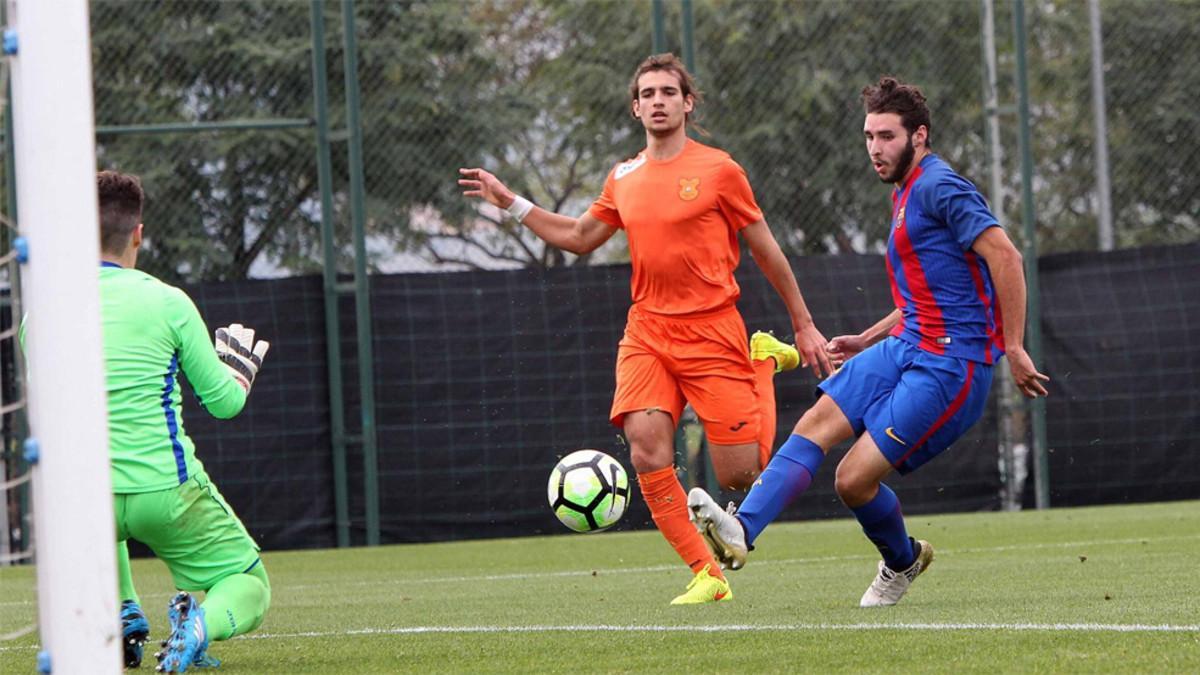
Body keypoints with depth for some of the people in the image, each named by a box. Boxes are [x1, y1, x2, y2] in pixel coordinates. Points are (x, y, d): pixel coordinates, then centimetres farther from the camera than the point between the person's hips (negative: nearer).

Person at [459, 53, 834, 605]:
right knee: (647, 453, -18)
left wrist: (804, 325, 8)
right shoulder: (623, 180, 10)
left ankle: (764, 362, 25)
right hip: (646, 334, 4)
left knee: (739, 474, -4)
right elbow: (579, 237, 25)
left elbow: (765, 250, 5)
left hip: (712, 332, -4)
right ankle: (706, 575, -6)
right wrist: (510, 203, 18)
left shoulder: (717, 170, -3)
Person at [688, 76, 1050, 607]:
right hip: (906, 345, 9)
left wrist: (1013, 349, -20)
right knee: (815, 424, -10)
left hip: (949, 364, -9)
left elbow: (1005, 256, -20)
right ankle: (740, 531, -19)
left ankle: (902, 560, 17)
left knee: (854, 478, -12)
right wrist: (868, 340, 25)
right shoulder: (907, 193, 19)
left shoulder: (938, 187, -12)